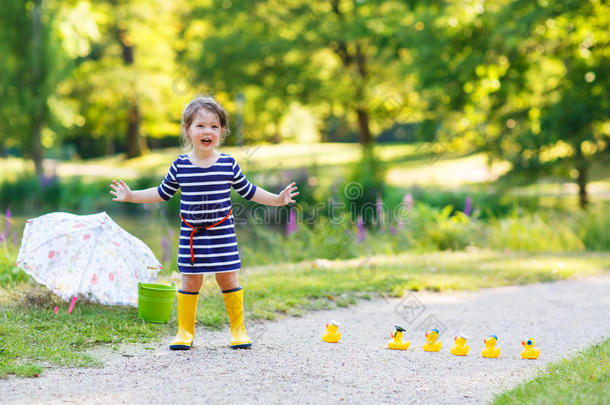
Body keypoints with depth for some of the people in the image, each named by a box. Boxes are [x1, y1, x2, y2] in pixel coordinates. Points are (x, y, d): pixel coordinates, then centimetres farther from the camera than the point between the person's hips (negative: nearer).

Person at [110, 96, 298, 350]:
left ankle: (238, 329, 16)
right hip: (191, 234, 0)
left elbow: (247, 190, 11)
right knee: (190, 281, 3)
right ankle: (185, 331, 16)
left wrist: (276, 199, 7)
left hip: (222, 233, 0)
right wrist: (131, 196, 9)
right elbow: (163, 193, 12)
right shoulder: (180, 165, -2)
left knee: (228, 279, 2)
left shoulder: (228, 164, -2)